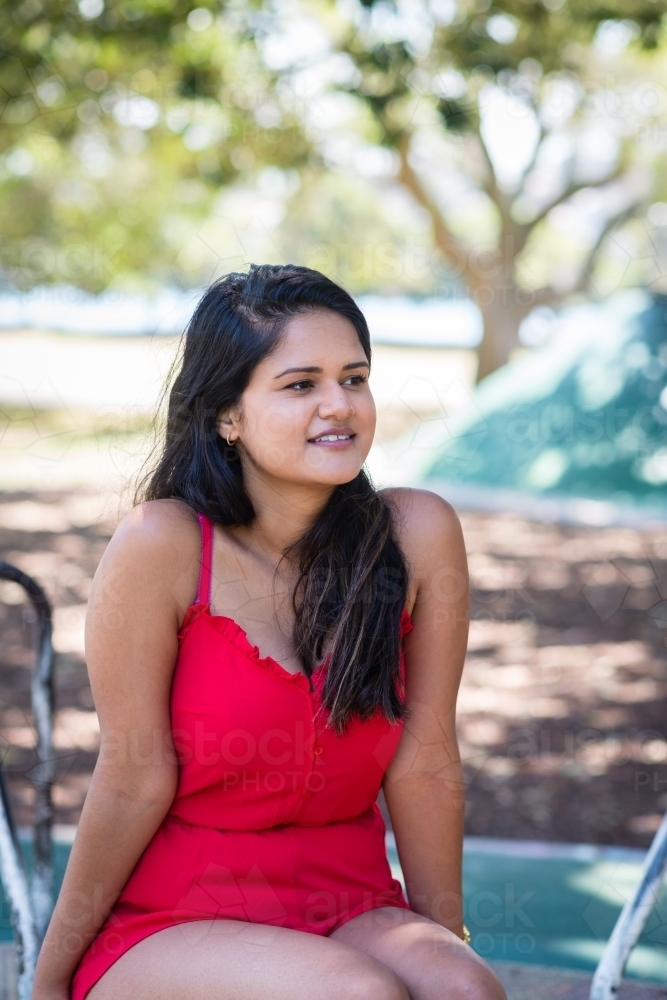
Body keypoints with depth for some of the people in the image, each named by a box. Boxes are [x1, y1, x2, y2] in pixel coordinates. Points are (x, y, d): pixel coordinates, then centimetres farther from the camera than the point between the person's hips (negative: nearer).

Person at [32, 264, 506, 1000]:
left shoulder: (417, 536, -7)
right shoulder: (160, 546, -16)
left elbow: (426, 765, -3)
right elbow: (134, 780, -10)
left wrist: (445, 941, 4)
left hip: (348, 908, 3)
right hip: (169, 920, -2)